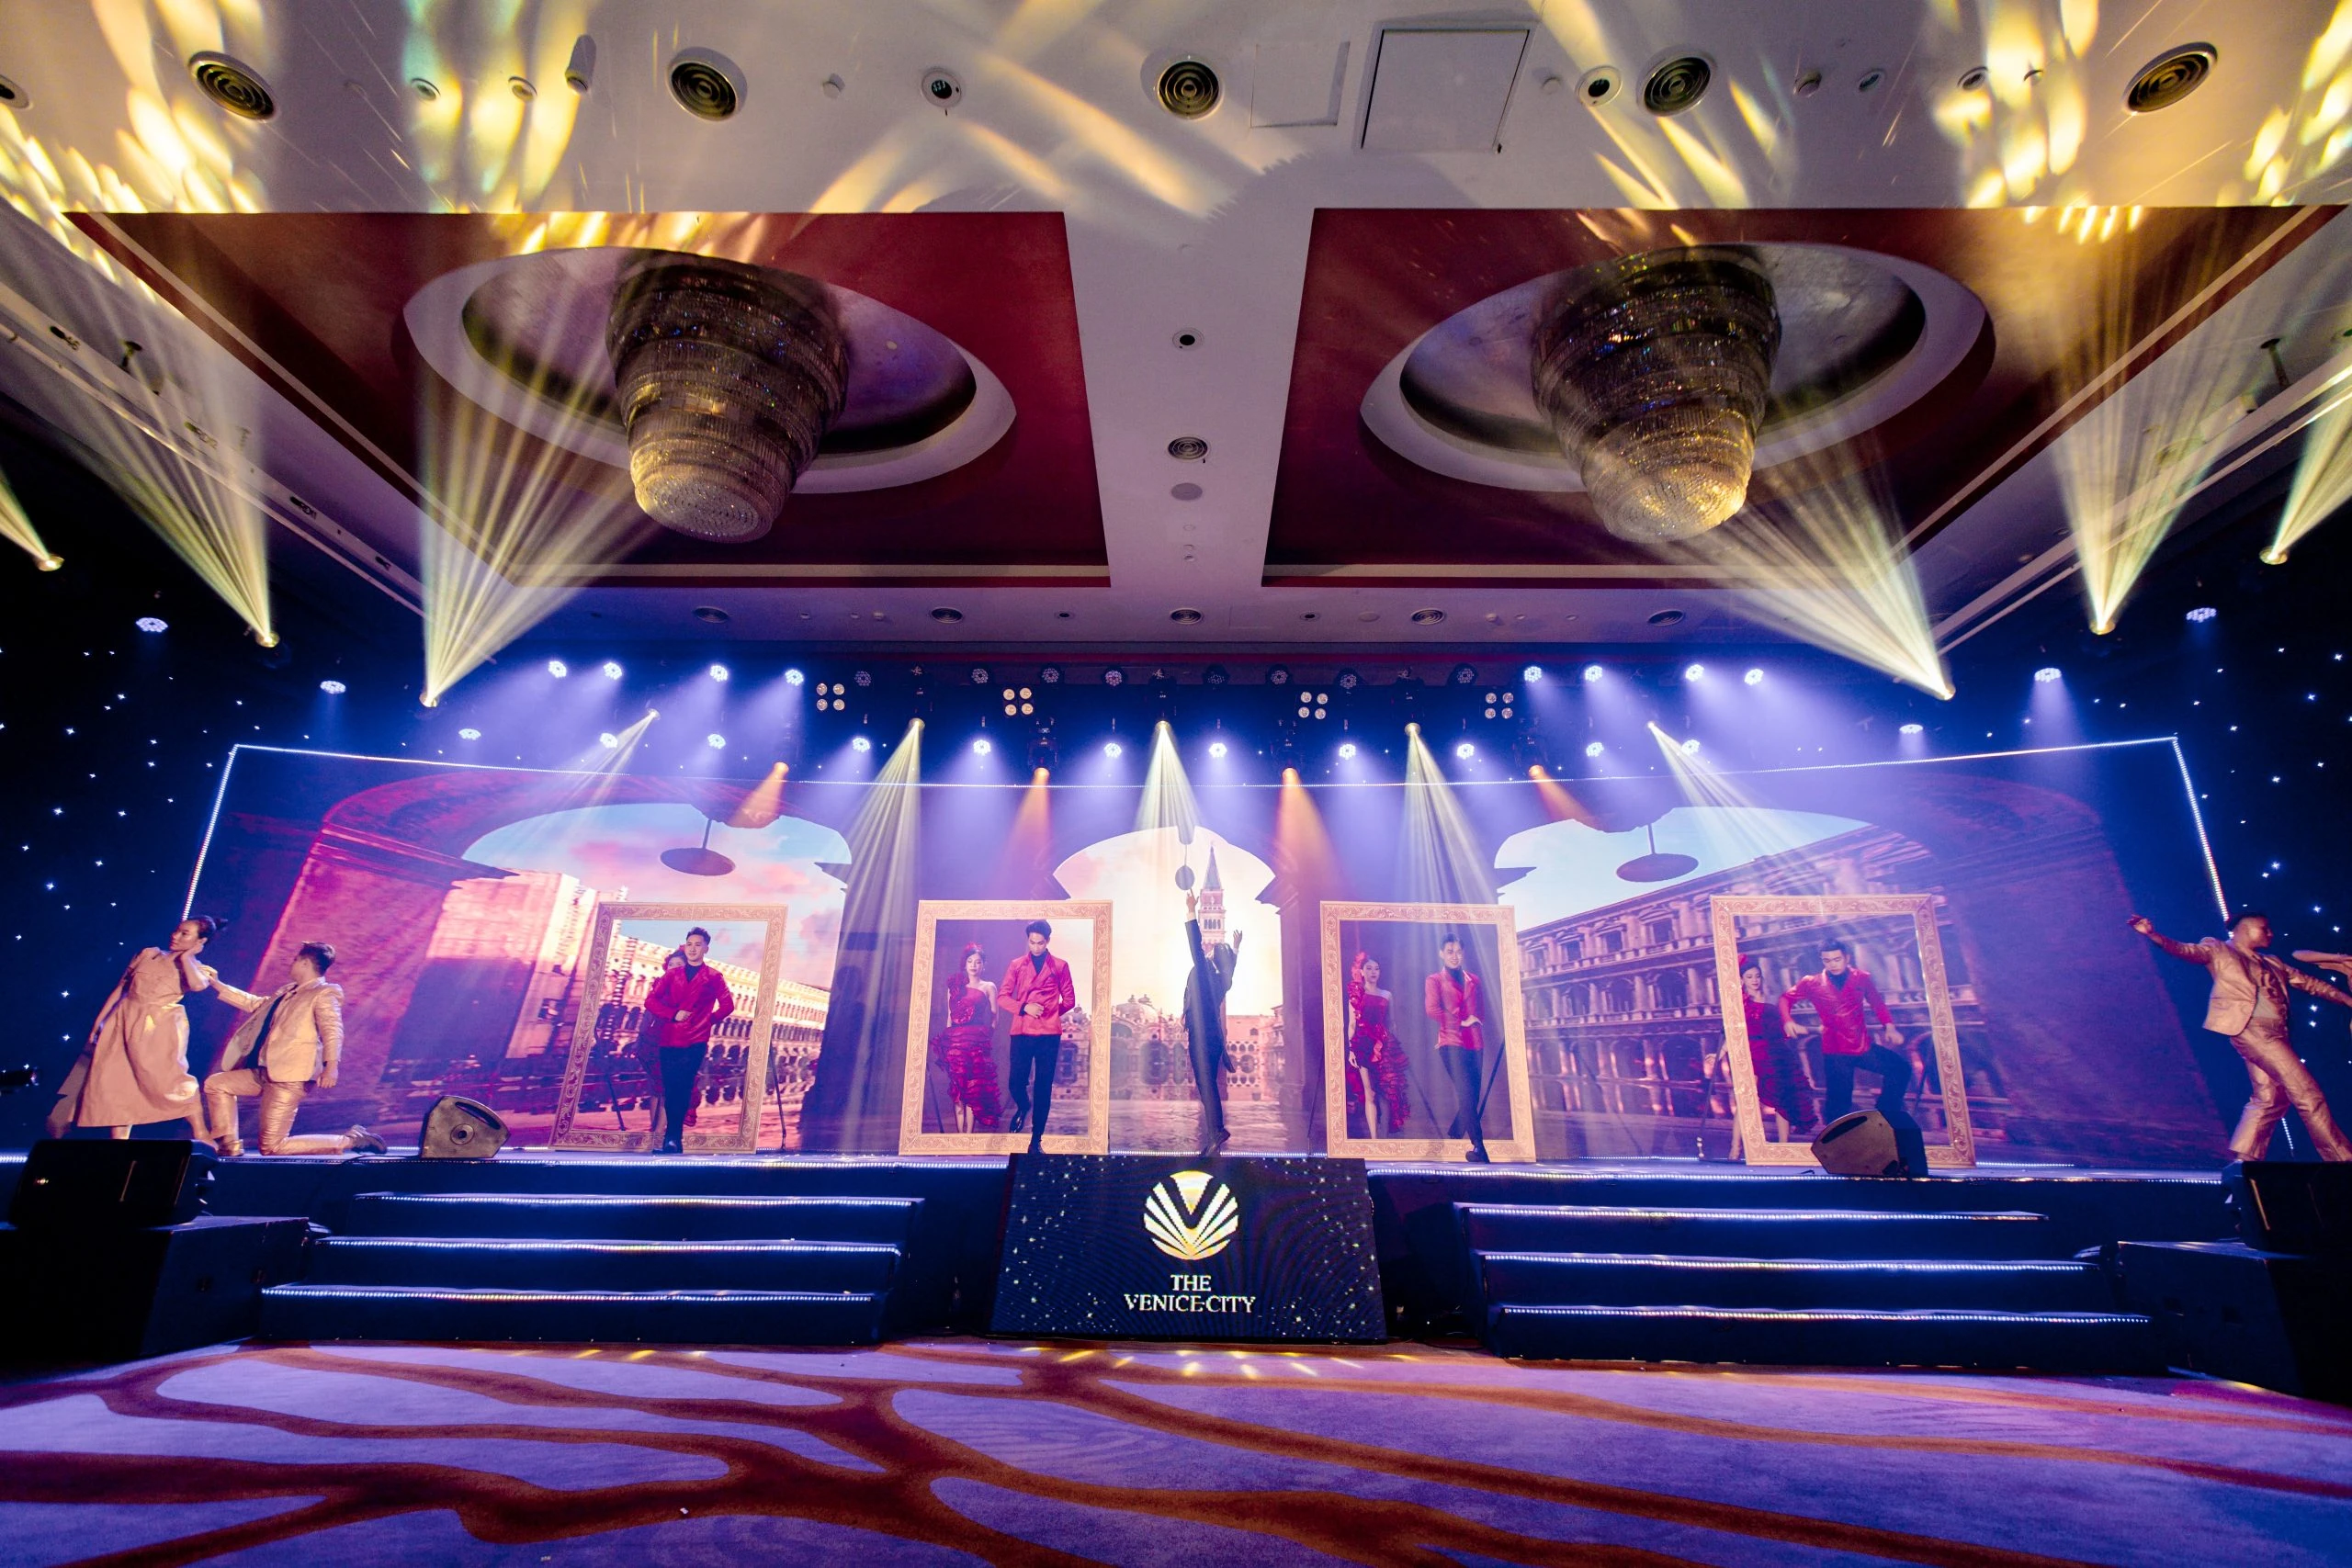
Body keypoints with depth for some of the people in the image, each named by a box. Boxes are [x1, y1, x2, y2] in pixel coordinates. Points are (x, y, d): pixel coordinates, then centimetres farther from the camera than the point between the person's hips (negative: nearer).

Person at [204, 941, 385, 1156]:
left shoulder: (324, 993, -12)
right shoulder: (288, 992, 17)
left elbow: (332, 1030, -23)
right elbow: (256, 1004, 35)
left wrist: (331, 1065, -38)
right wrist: (218, 986, 37)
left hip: (291, 1078, -10)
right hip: (265, 1073, 10)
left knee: (273, 1147, -10)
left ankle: (350, 1140, -4)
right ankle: (229, 1147, 19)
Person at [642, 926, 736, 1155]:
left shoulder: (713, 977, 7)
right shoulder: (672, 974, 15)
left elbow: (727, 1005, 2)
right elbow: (651, 1000, 5)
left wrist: (708, 1020, -1)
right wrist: (673, 1014, -8)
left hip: (695, 1041, -3)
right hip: (669, 1040, 3)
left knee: (682, 1089, -10)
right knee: (670, 1089, 3)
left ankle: (673, 1137, -6)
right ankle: (673, 1137, 13)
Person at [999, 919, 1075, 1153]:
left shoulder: (1060, 966, 7)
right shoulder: (1017, 965, 9)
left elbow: (1069, 1000, 12)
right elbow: (1002, 996, 4)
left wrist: (1049, 1013, 4)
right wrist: (1024, 1008, -11)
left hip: (1049, 1033, -1)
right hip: (1021, 1031, 1)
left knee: (1044, 1087, 0)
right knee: (1017, 1082, -3)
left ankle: (1037, 1139, 9)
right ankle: (1024, 1107, 33)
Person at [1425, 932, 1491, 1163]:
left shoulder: (1473, 980, 18)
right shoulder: (1434, 981, 5)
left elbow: (1481, 1010, 20)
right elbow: (1432, 1009, -8)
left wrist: (1476, 1022, 1)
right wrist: (1461, 1022, -9)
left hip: (1475, 1043, 5)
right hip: (1452, 1044, -5)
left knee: (1472, 1096, 5)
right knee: (1466, 1094, -16)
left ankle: (1453, 1137, 23)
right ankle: (1478, 1147, -17)